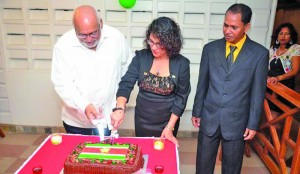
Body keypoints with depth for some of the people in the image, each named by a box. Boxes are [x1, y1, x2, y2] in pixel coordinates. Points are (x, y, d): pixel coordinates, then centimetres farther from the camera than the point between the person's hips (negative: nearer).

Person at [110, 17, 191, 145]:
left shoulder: (181, 64, -13)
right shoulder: (141, 57, -11)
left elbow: (181, 98, -9)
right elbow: (126, 84, -13)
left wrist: (169, 127, -11)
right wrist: (120, 108, -31)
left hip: (167, 121, -1)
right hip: (142, 120, 2)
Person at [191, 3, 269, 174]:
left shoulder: (260, 53, -7)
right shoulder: (210, 48, -1)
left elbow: (258, 92, -4)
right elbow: (202, 84, 4)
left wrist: (253, 124, -3)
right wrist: (197, 112, 7)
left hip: (236, 121, -1)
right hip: (209, 118, 2)